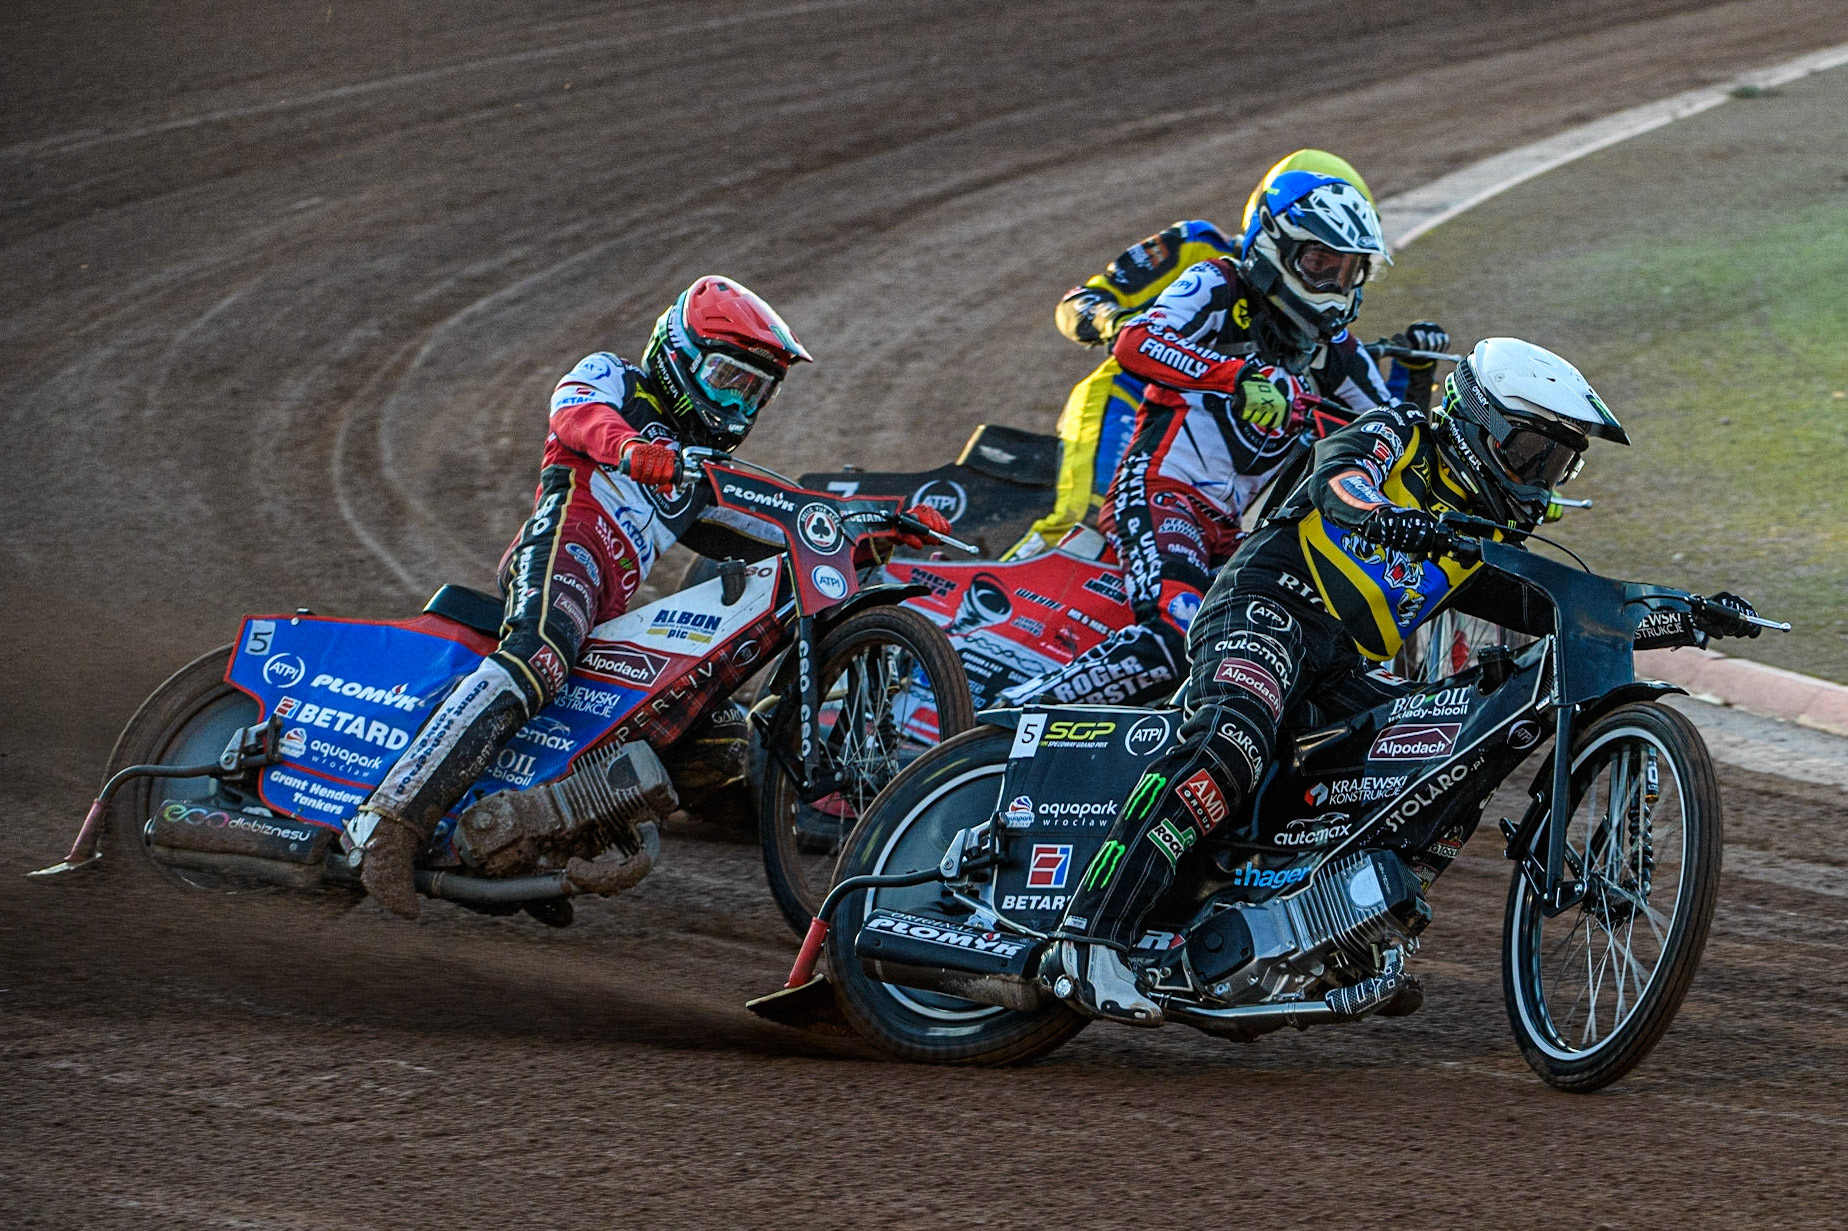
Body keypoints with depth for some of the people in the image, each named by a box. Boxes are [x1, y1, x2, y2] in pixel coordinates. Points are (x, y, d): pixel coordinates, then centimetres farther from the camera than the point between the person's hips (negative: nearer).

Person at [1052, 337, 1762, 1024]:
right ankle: (1092, 934, -43)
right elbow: (1341, 477, -17)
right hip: (1266, 606, -9)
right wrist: (1377, 515, -41)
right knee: (1233, 744, -34)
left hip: (1344, 671, 9)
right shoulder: (1396, 438, 5)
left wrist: (1690, 622, 17)